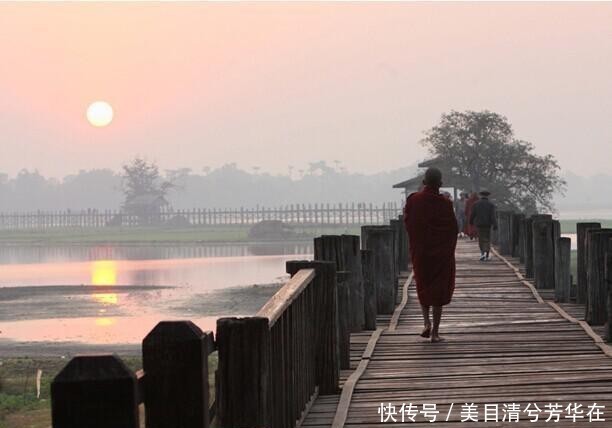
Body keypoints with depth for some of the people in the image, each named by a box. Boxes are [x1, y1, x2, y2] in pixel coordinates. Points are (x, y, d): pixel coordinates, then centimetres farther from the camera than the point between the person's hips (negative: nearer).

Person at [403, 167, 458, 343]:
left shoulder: (413, 201, -7)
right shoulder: (445, 204, -12)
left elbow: (407, 224, 1)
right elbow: (453, 229, -7)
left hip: (420, 252, 2)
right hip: (442, 254, -2)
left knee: (423, 287, 19)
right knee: (439, 289, 6)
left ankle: (426, 322, 2)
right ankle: (435, 332, 4)